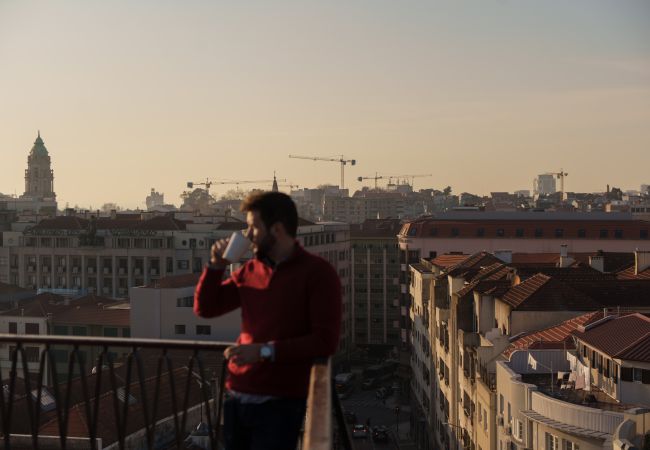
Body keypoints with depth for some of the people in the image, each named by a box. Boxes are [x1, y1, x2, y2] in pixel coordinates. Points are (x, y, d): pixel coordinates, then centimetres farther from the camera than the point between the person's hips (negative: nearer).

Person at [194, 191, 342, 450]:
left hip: (280, 402, -6)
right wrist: (216, 265, 2)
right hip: (237, 396, 6)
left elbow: (326, 341, -15)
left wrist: (266, 351, -22)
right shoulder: (250, 270, 11)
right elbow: (205, 308, 17)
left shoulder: (318, 273, -7)